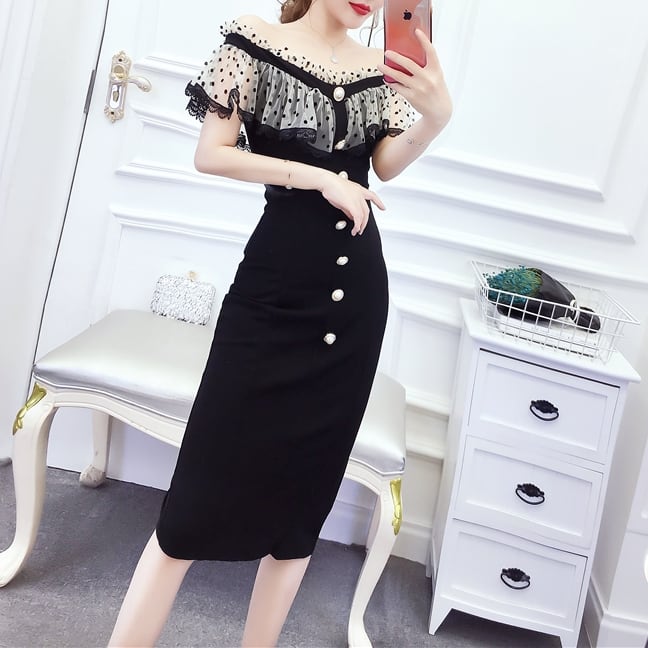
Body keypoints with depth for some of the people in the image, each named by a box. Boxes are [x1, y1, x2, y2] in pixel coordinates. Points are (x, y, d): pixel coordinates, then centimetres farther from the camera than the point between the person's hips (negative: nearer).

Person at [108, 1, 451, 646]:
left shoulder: (380, 69, 14)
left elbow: (388, 164, 1)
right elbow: (210, 155, -4)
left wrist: (438, 115, -18)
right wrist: (320, 177, -12)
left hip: (356, 293, 5)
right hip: (275, 282, -4)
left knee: (307, 483, 9)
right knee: (208, 479, -5)